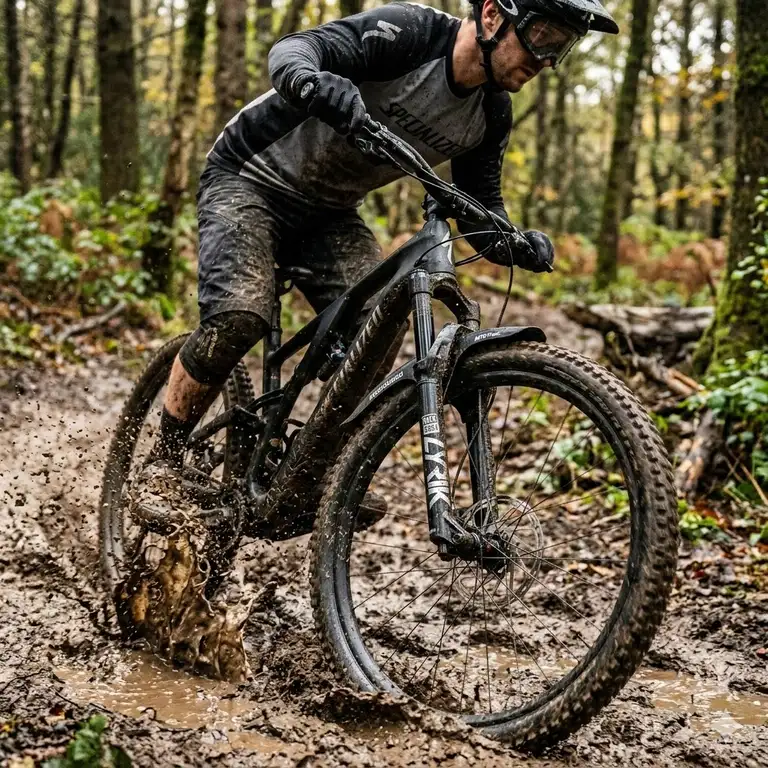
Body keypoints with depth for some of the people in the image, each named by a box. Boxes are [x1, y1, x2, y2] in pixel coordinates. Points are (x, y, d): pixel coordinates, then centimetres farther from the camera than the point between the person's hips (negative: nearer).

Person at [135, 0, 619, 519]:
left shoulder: (491, 115, -5)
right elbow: (292, 49, -36)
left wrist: (517, 243, -23)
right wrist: (312, 80, -60)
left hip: (329, 213, 6)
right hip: (250, 178, -6)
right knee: (238, 317, -27)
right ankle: (163, 460, -8)